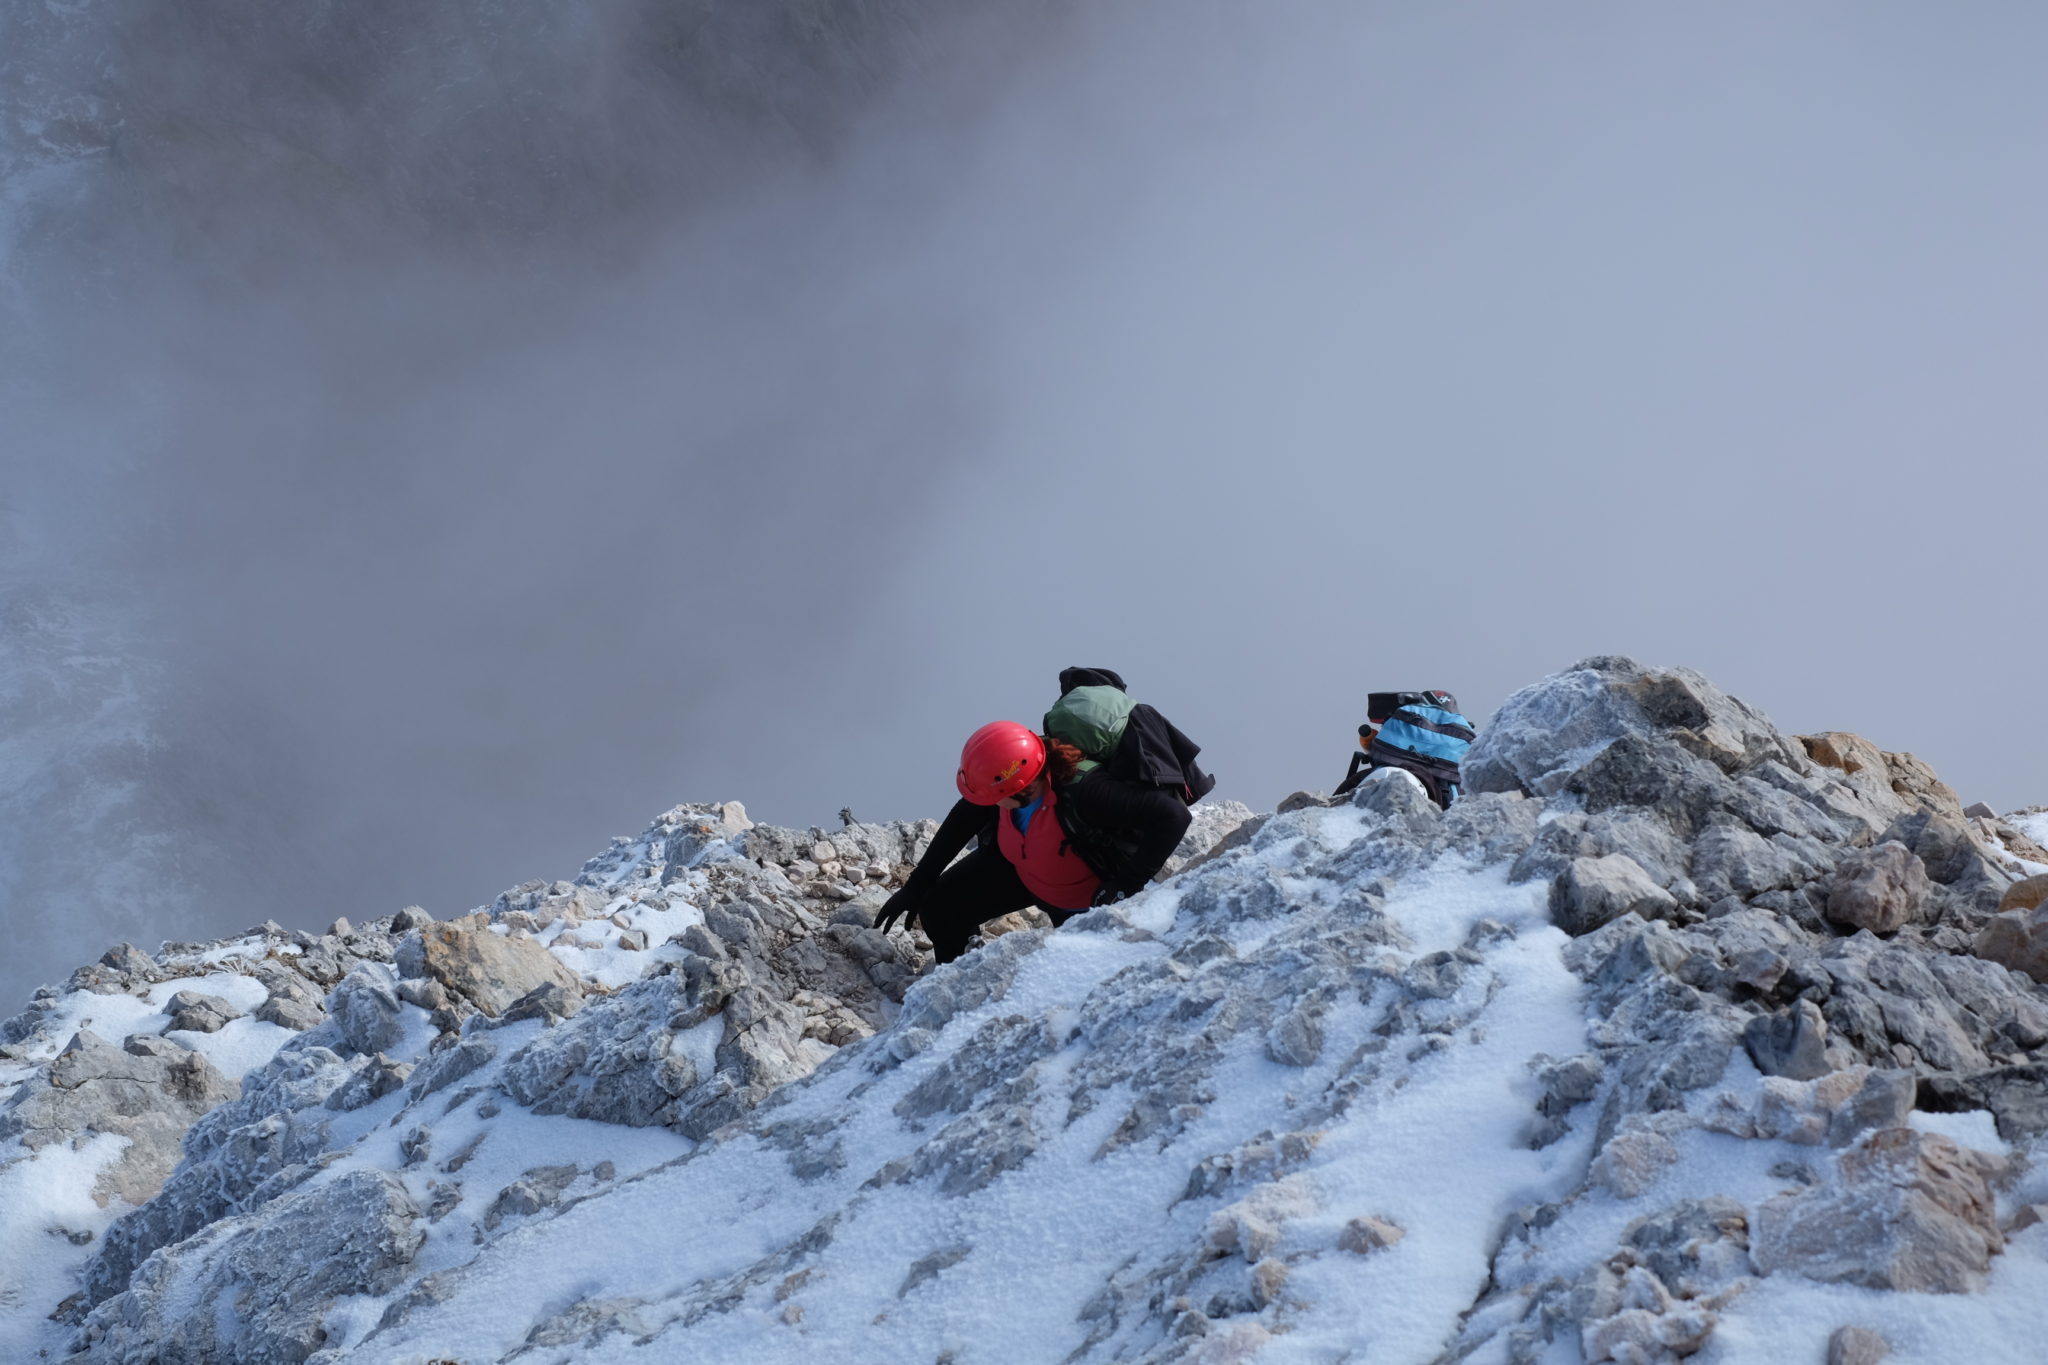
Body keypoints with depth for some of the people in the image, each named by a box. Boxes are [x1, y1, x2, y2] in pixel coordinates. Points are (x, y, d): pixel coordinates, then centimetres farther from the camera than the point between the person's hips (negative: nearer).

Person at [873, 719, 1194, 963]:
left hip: (1086, 899, -5)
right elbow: (964, 818, -9)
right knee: (938, 909, 1)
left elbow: (1172, 815, -44)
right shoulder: (1006, 770, -28)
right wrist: (916, 887, -6)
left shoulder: (1086, 793, -46)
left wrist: (1126, 886, -42)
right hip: (1017, 864, 5)